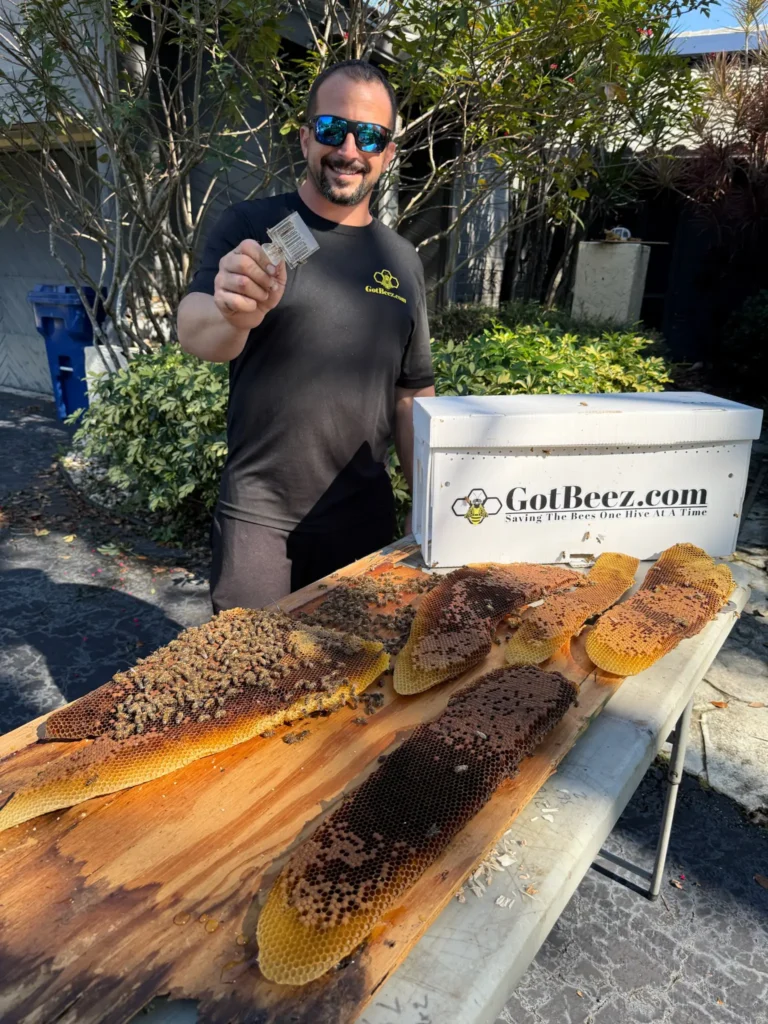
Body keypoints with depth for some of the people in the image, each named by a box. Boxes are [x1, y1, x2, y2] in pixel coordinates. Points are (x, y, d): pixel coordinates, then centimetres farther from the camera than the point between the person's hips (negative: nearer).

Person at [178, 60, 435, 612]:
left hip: (366, 520, 4)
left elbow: (412, 394, 12)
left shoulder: (402, 260, 8)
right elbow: (193, 331, -16)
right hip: (259, 519, -3)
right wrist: (235, 317, -39)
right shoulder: (253, 227, -2)